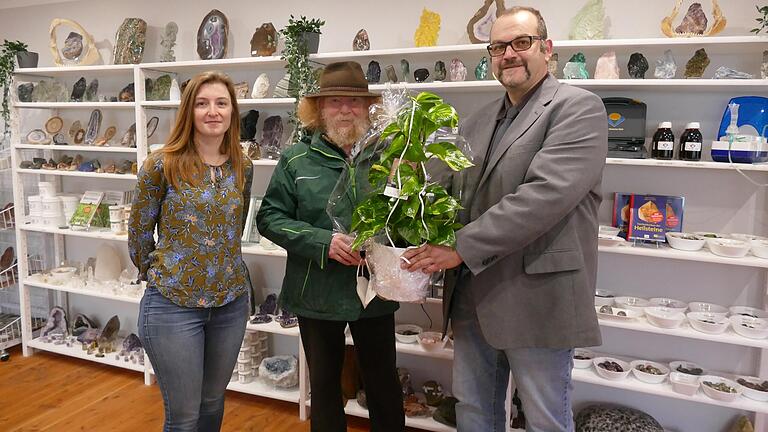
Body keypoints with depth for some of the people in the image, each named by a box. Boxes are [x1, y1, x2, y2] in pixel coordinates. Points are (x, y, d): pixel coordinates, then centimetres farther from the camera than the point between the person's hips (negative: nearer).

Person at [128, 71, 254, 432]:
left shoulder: (243, 167, 1)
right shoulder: (162, 165, -11)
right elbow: (139, 230, 0)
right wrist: (156, 274, 11)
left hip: (231, 301, 4)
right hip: (173, 304, -4)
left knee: (213, 402, 20)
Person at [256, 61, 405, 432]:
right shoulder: (297, 160, -3)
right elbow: (270, 217, -4)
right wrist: (324, 242, -18)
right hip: (318, 293, 0)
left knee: (383, 381, 14)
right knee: (324, 382, 17)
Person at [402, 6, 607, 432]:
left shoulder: (578, 107, -8)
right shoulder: (478, 120, 14)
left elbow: (546, 194, -21)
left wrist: (462, 247, -21)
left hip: (537, 298, -6)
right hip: (472, 297, 7)